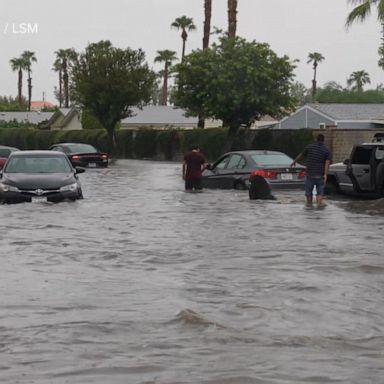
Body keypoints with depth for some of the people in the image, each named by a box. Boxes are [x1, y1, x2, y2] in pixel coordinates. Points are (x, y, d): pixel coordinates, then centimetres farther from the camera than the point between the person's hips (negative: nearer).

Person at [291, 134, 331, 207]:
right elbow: (327, 163, -13)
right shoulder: (327, 150, -2)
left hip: (310, 174, 0)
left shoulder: (309, 147, 0)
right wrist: (325, 175, -18)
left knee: (308, 190, 14)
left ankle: (309, 203, 20)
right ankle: (319, 203, -6)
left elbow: (301, 155, 11)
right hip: (320, 175, 0)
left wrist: (294, 162, 28)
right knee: (320, 191, 7)